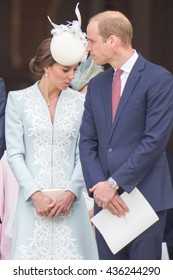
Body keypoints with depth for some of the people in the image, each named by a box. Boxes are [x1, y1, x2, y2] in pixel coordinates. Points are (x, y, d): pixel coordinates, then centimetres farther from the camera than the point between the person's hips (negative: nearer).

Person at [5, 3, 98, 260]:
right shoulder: (19, 100, 3)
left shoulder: (80, 102, 6)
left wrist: (70, 192, -9)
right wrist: (35, 194, -9)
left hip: (69, 200, 1)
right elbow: (15, 153, 0)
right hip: (33, 199, -1)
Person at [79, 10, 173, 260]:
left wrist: (114, 184, -14)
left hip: (145, 195, -6)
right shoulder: (97, 85, 15)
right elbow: (87, 142, 11)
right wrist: (99, 186, -6)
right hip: (105, 198, 6)